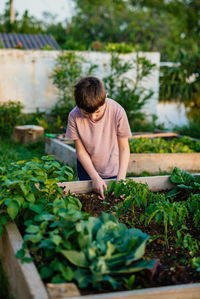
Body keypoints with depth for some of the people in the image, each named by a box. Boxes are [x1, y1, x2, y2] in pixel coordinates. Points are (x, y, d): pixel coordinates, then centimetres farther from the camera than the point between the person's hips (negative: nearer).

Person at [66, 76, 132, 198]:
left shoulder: (117, 111, -28)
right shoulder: (74, 117, -25)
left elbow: (124, 148, -20)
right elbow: (81, 151, -14)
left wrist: (121, 179, -26)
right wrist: (95, 178, -19)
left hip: (113, 169, 0)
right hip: (87, 167, 1)